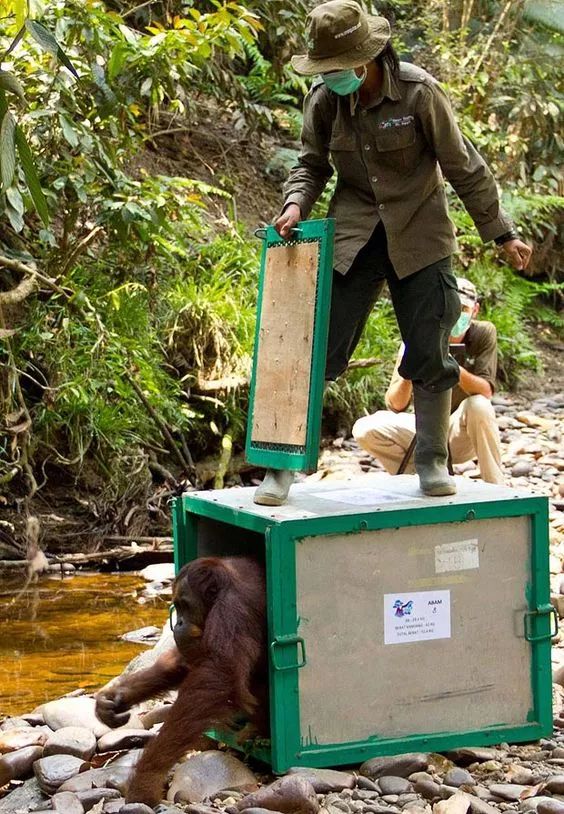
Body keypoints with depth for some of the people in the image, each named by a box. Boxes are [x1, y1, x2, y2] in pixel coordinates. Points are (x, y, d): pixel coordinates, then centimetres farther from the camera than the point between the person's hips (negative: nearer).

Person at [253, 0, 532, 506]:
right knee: (317, 344, -5)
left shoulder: (419, 93, -15)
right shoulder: (324, 99, -6)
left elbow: (464, 167, -7)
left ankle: (433, 463, 19)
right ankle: (284, 466, 1)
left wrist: (503, 234, -3)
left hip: (419, 236, -2)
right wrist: (296, 204, -12)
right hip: (354, 234, 2)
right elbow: (313, 163, 10)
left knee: (429, 354, 2)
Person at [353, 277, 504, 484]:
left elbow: (486, 391, -23)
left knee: (479, 405, -35)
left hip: (462, 433, -2)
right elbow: (395, 405, -15)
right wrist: (408, 376, -37)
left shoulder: (484, 333, -12)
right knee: (365, 430, -21)